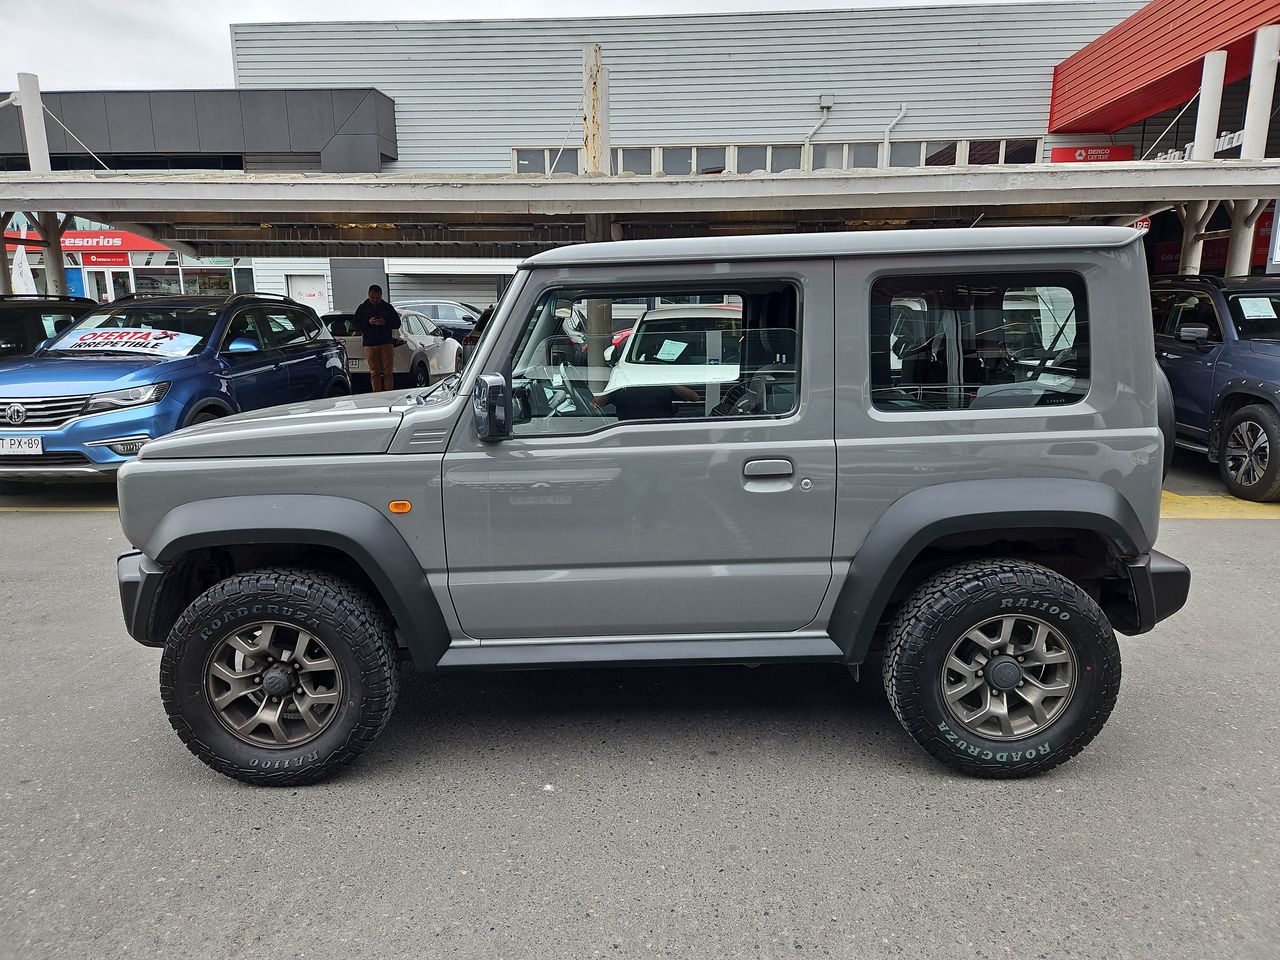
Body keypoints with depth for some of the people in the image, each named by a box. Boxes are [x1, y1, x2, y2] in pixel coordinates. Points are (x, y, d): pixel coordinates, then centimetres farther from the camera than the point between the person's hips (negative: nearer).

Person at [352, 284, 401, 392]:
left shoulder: (387, 307, 11)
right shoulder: (363, 308, 11)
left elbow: (397, 323, 9)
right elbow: (354, 324, 8)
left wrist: (385, 322, -10)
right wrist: (368, 323, -9)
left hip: (386, 344, 0)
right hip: (370, 345, 0)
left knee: (387, 372, -3)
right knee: (374, 373, -2)